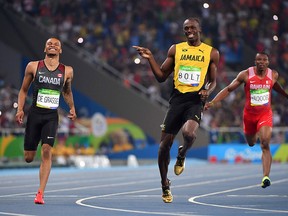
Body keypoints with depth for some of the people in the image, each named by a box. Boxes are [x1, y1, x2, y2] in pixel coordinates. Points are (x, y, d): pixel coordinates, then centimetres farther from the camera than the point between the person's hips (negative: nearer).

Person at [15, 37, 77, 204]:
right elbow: (24, 90, 10)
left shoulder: (67, 71, 5)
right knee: (28, 158, 1)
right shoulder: (33, 67, 2)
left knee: (46, 150, -18)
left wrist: (72, 108, 7)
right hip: (35, 114, 0)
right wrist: (20, 109, -2)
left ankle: (40, 193, -16)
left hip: (52, 116, 0)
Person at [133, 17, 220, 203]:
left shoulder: (211, 53, 7)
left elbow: (213, 81, 12)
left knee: (189, 133, -31)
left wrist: (208, 91, -9)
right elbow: (161, 77, 12)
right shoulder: (175, 49, 11)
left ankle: (182, 156, 7)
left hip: (196, 99, -2)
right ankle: (165, 186, 19)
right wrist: (150, 58, 0)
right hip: (177, 98, 2)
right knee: (165, 143, 0)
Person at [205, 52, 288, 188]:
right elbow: (228, 89, -6)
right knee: (251, 143, 20)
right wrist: (212, 102, -14)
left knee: (265, 144, -19)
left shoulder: (273, 75, -5)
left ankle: (266, 177, -23)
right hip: (249, 114, 1)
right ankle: (256, 135, 61)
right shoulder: (246, 75, -12)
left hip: (265, 114, -1)